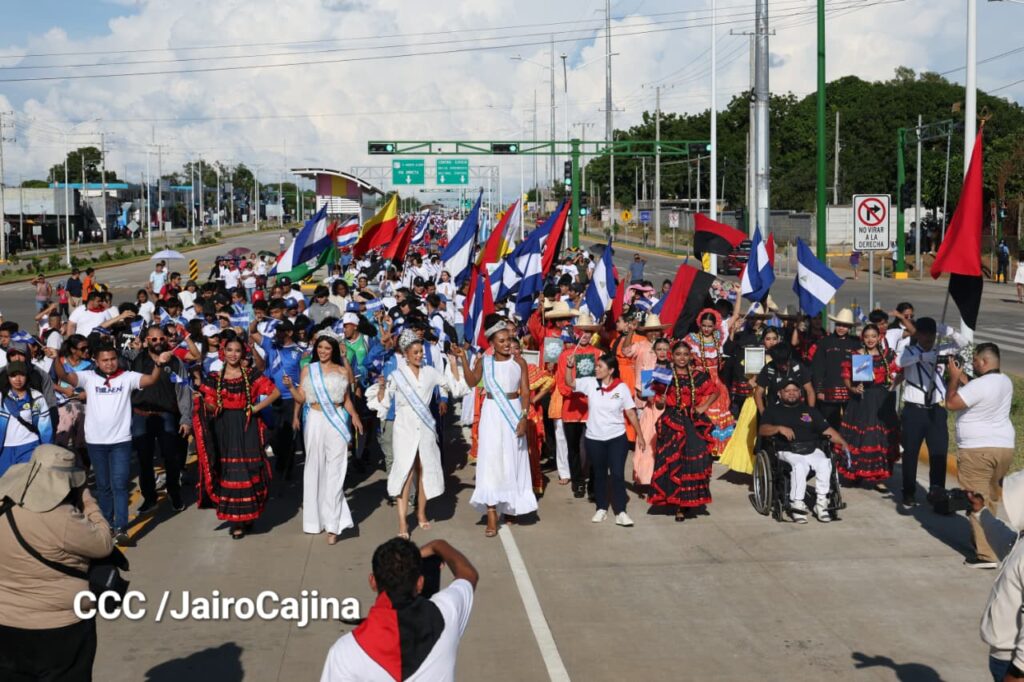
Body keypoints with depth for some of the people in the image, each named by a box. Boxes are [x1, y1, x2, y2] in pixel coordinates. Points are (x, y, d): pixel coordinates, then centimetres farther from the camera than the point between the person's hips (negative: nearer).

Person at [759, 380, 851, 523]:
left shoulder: (810, 411, 26)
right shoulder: (773, 411, 19)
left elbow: (827, 430, 18)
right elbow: (762, 430, 3)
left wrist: (843, 443, 3)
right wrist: (779, 428, -15)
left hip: (812, 450, 3)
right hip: (788, 452, -3)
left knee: (824, 463, -29)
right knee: (800, 466, -35)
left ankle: (821, 502, -22)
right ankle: (797, 504, -27)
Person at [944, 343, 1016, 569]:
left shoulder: (979, 385, -20)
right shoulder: (1006, 382, 8)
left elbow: (951, 404, -16)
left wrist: (954, 378, -5)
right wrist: (963, 381, 16)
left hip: (977, 449, -9)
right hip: (1004, 446, 9)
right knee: (991, 499, 21)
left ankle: (987, 554, -9)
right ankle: (984, 539, 35)